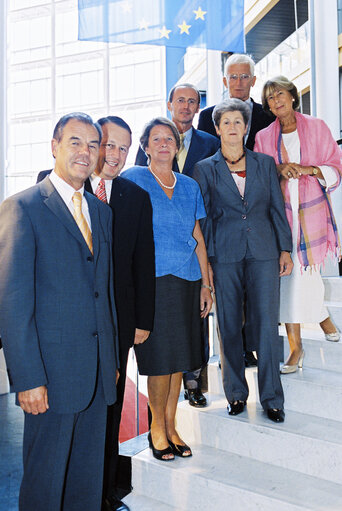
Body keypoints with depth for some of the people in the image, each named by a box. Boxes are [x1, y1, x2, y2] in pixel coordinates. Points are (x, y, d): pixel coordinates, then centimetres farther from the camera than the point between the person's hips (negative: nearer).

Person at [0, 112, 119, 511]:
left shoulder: (102, 212, 12)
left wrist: (113, 359, 12)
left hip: (99, 372, 6)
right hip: (52, 373, -6)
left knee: (89, 476, 18)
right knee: (45, 479, 10)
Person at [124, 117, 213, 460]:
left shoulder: (189, 186, 15)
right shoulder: (132, 179, 2)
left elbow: (198, 239, 15)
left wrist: (205, 285, 11)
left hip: (187, 280, 5)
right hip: (152, 280, -4)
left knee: (179, 357, 8)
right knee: (161, 357, -2)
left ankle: (170, 427, 23)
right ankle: (157, 428, 18)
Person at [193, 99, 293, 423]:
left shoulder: (265, 163, 12)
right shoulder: (205, 169, 7)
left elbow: (277, 208, 11)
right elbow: (203, 217, 5)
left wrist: (285, 249, 5)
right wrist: (205, 262, -1)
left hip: (263, 252, 1)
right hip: (224, 255, -1)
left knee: (267, 324, -1)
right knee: (229, 326, 5)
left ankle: (271, 398, 13)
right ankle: (236, 394, 22)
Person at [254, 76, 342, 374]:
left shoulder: (316, 128, 6)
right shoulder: (264, 137, 9)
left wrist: (308, 169, -14)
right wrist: (279, 169, -12)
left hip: (312, 211, -1)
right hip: (280, 212, 1)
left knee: (307, 272, 2)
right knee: (288, 274, -2)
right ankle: (295, 346, 8)